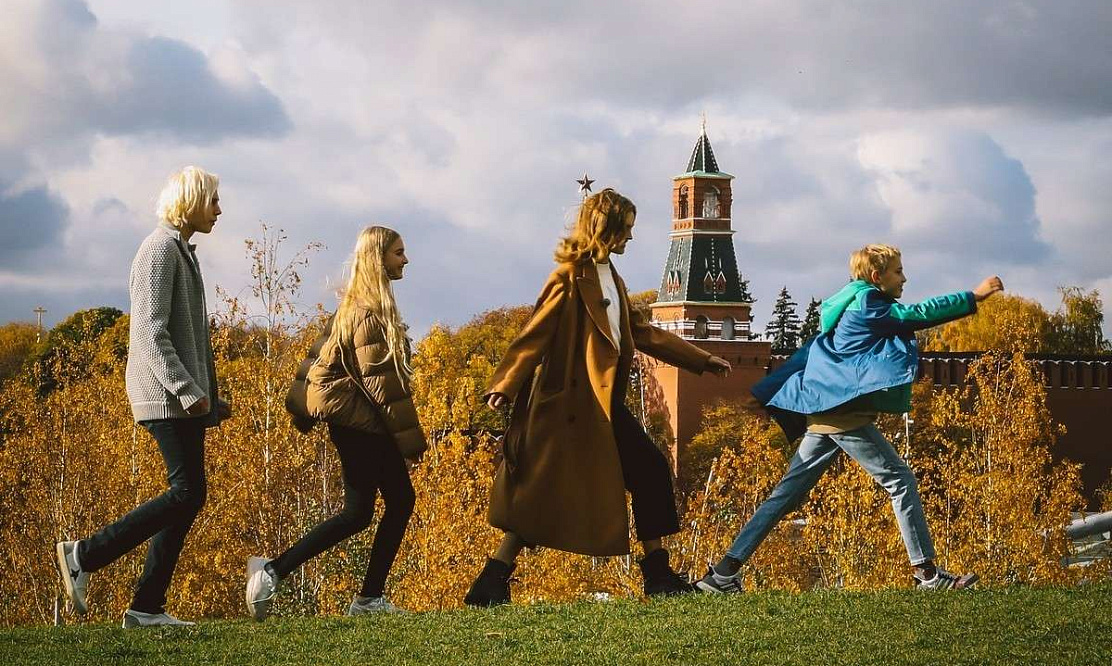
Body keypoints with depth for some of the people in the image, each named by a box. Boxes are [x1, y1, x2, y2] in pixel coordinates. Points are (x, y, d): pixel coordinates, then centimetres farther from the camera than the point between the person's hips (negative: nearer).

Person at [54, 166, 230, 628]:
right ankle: (84, 556, -8)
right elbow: (151, 333, -19)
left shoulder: (183, 251, 21)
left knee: (186, 496, 4)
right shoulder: (160, 249, -10)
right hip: (166, 397, -10)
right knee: (188, 493, -14)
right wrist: (188, 391, -24)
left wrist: (209, 398, 22)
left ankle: (147, 607, 4)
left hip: (184, 399, 10)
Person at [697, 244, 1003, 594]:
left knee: (787, 494, 7)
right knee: (899, 479, -4)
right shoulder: (866, 303, -5)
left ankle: (725, 572, 2)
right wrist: (974, 296, -8)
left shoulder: (848, 306, 22)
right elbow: (918, 313, -11)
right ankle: (927, 572, -5)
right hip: (846, 415, -9)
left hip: (823, 416, 9)